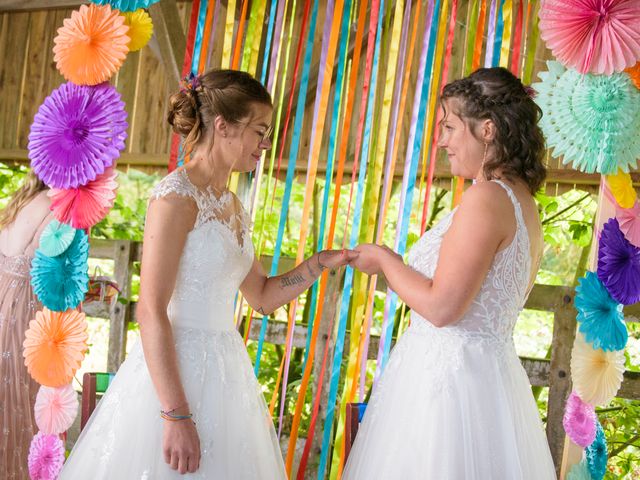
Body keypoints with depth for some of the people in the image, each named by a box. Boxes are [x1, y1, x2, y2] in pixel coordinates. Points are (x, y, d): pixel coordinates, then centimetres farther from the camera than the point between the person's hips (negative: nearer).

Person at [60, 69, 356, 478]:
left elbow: (263, 297, 20)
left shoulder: (232, 205, 12)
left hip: (224, 371, 8)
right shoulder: (176, 195, -13)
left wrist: (320, 264, 6)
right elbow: (152, 311, -19)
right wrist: (176, 416, -23)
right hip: (176, 371, -8)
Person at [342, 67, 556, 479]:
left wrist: (385, 260, -5)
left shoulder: (487, 198, -17)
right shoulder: (524, 202, 12)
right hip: (492, 369, 9)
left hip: (449, 378, -9)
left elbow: (441, 307, -20)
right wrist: (397, 266, 19)